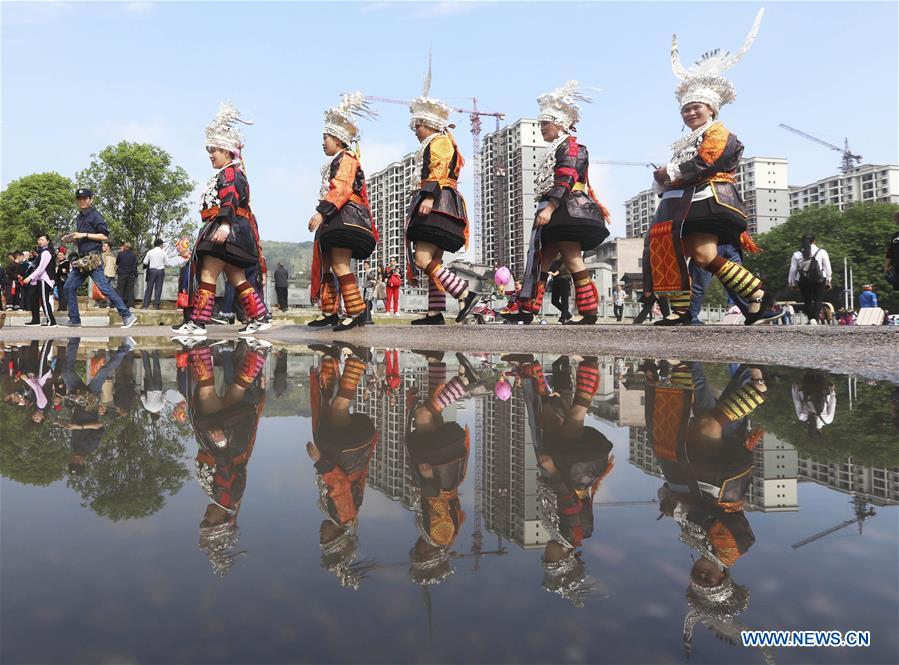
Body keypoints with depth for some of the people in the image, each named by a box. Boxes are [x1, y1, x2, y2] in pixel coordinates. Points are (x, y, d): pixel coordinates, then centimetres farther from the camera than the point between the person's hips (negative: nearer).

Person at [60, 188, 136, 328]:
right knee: (69, 287, 7)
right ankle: (74, 320, 14)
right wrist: (71, 239, 12)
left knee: (104, 287, -13)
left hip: (92, 258, -9)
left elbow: (105, 236, -13)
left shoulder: (95, 215, -5)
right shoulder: (79, 218, 20)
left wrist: (84, 235, -14)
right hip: (81, 260, 9)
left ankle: (127, 315, -12)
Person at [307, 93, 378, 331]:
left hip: (345, 217, -10)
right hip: (333, 222, 10)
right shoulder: (334, 163, 25)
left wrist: (321, 212, -27)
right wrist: (322, 216, 17)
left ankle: (357, 311, -18)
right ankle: (330, 312, 14)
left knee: (340, 266, -18)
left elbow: (341, 189, -19)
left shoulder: (346, 159, -4)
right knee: (325, 268, 9)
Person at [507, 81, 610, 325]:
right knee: (539, 262, 5)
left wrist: (549, 207, -25)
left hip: (567, 210, -10)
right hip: (556, 216, 10)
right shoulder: (557, 150, 27)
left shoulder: (570, 145, -2)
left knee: (573, 260, -13)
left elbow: (565, 180, -16)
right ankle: (526, 313, 4)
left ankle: (588, 312, -10)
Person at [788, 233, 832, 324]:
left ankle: (810, 319, 11)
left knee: (807, 301, 12)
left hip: (803, 281, 1)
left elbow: (792, 270, 5)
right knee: (818, 300, 0)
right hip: (819, 280, -1)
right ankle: (815, 318, -17)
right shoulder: (822, 252, 1)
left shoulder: (797, 254, 3)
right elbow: (827, 268, 4)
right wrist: (828, 280, 12)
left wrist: (792, 283, 14)